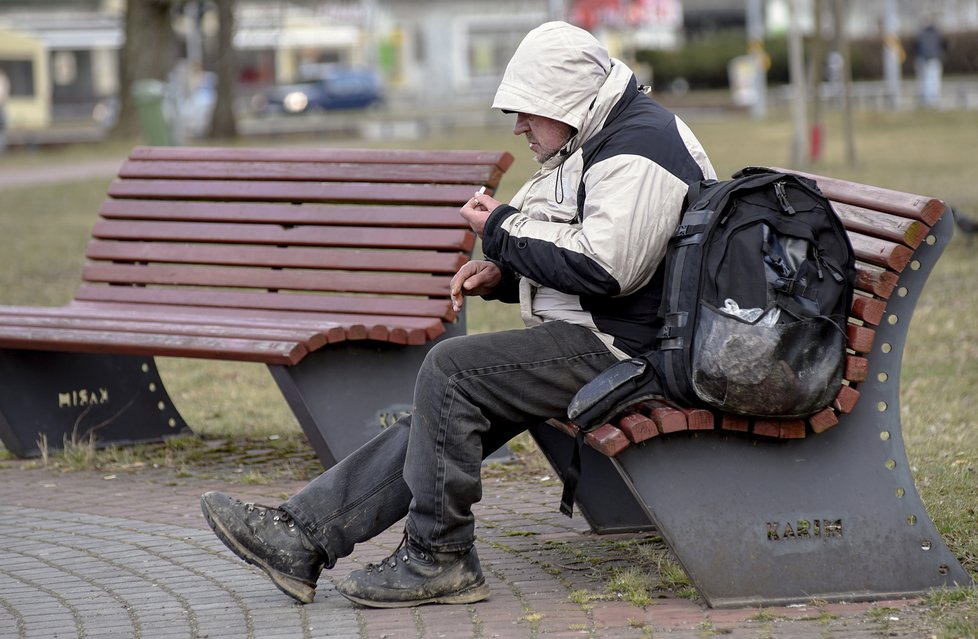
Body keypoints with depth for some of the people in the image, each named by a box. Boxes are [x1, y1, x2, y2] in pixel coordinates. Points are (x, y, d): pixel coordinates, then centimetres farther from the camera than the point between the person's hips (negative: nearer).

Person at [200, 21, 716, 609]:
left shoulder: (639, 148, -16)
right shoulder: (593, 143, 19)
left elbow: (604, 268, -26)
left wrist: (504, 228, -14)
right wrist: (502, 273, 8)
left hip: (618, 349, -11)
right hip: (588, 341, 11)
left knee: (452, 368, -19)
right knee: (445, 411, 3)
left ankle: (439, 560, -11)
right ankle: (302, 538, 1)